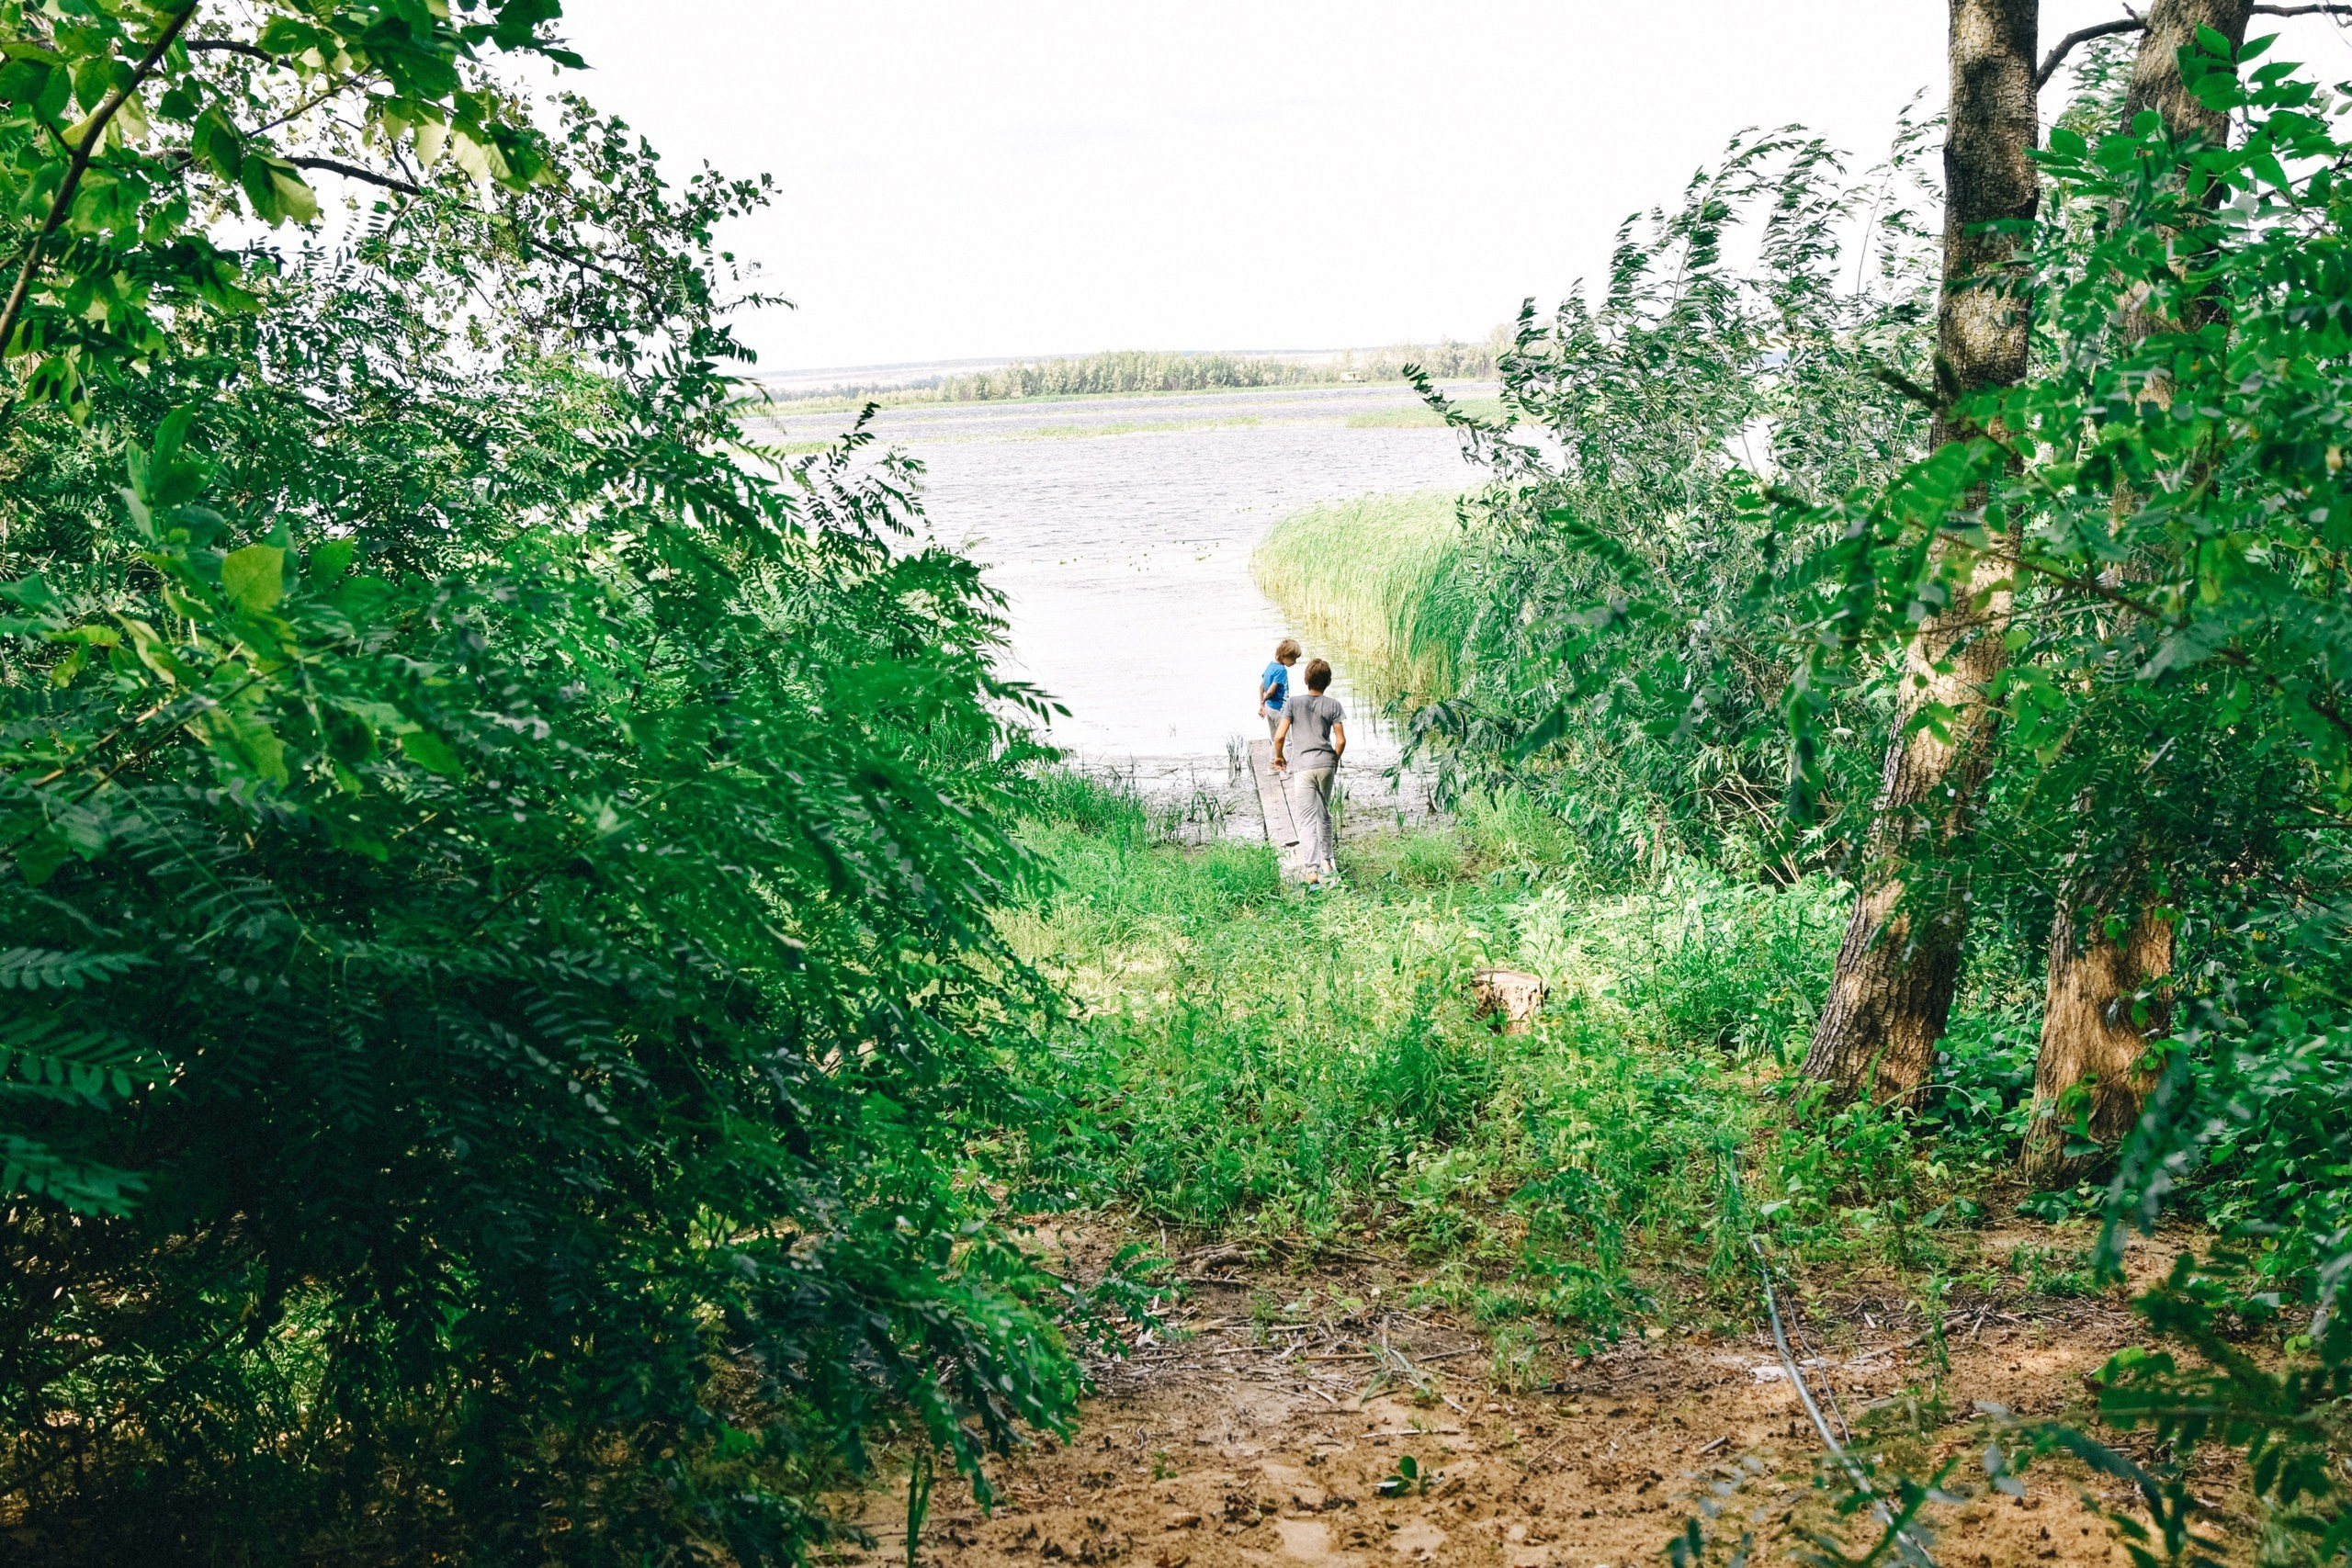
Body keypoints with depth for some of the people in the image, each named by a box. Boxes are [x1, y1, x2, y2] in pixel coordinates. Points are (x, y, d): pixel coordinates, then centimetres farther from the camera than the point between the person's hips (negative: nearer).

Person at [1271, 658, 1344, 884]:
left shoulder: (1293, 703, -2)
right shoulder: (1333, 705, 1)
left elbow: (1279, 735, -9)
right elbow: (1341, 740, -2)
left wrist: (1278, 756, 10)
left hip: (1302, 766, -3)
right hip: (1326, 765, 3)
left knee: (1307, 819, -4)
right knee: (1324, 814, 19)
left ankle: (1312, 869, -13)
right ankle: (1327, 861, 29)